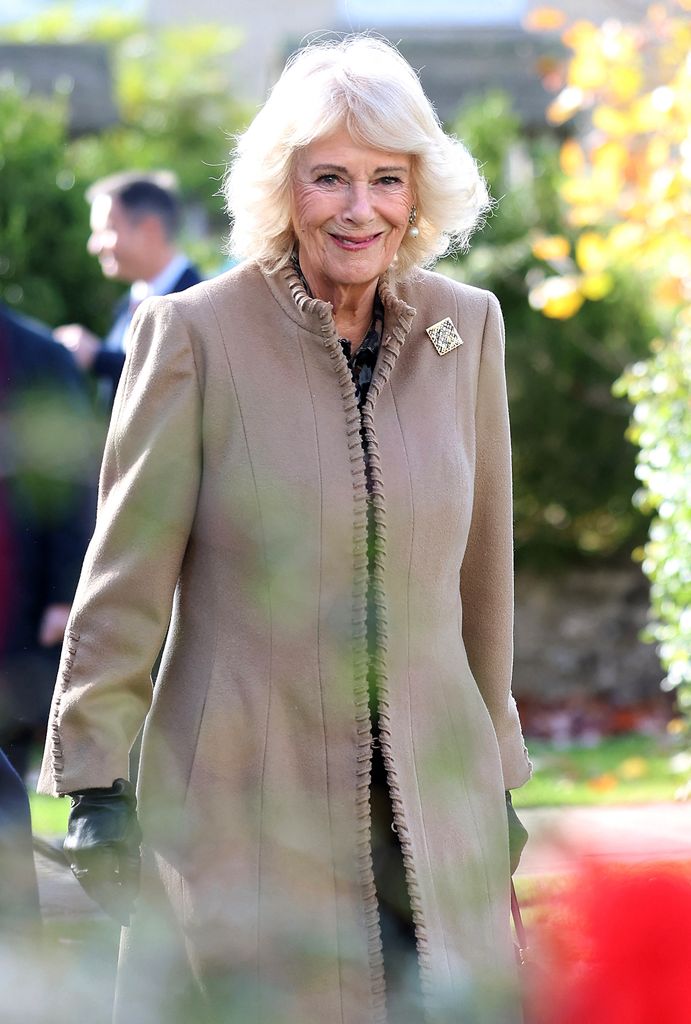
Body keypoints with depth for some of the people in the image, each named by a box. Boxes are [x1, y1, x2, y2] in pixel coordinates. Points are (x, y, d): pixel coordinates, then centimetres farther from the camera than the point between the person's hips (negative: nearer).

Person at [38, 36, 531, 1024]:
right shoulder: (194, 332, -6)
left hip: (432, 816, 3)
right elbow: (125, 577, -3)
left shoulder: (467, 328, 6)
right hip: (242, 812, -3)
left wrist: (497, 775, 17)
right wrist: (95, 783, -5)